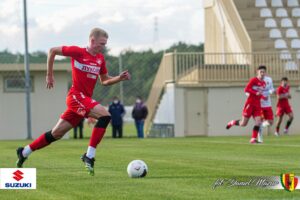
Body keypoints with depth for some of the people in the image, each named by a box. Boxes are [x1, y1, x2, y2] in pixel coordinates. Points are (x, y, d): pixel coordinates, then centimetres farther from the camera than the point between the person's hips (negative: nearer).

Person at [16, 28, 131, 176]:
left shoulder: (100, 59, 11)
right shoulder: (78, 52, -7)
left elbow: (104, 81, 20)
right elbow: (52, 51, 3)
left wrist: (120, 78, 1)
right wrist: (49, 75, 6)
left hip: (86, 99, 7)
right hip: (76, 96, -7)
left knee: (56, 134, 12)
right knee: (105, 115, -25)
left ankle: (24, 152, 26)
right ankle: (89, 155, -23)